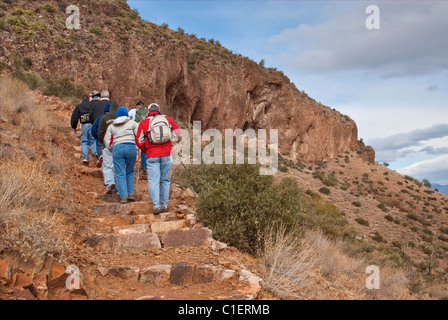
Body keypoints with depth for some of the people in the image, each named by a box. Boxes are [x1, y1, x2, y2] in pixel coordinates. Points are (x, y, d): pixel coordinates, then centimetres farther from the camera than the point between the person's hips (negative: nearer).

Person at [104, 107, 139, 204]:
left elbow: (108, 142, 13)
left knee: (120, 174, 1)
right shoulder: (132, 123, 13)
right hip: (131, 147, 0)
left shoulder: (111, 126, 19)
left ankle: (123, 197, -5)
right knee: (130, 172, 17)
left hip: (117, 148, 0)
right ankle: (131, 194, 13)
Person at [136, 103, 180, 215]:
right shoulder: (168, 120, 11)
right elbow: (178, 133, 11)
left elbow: (140, 142, 5)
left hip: (152, 155, -2)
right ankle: (164, 205, 11)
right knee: (165, 180, 11)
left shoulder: (143, 123, 7)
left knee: (153, 180, -4)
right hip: (166, 154, 2)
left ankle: (156, 206, -16)